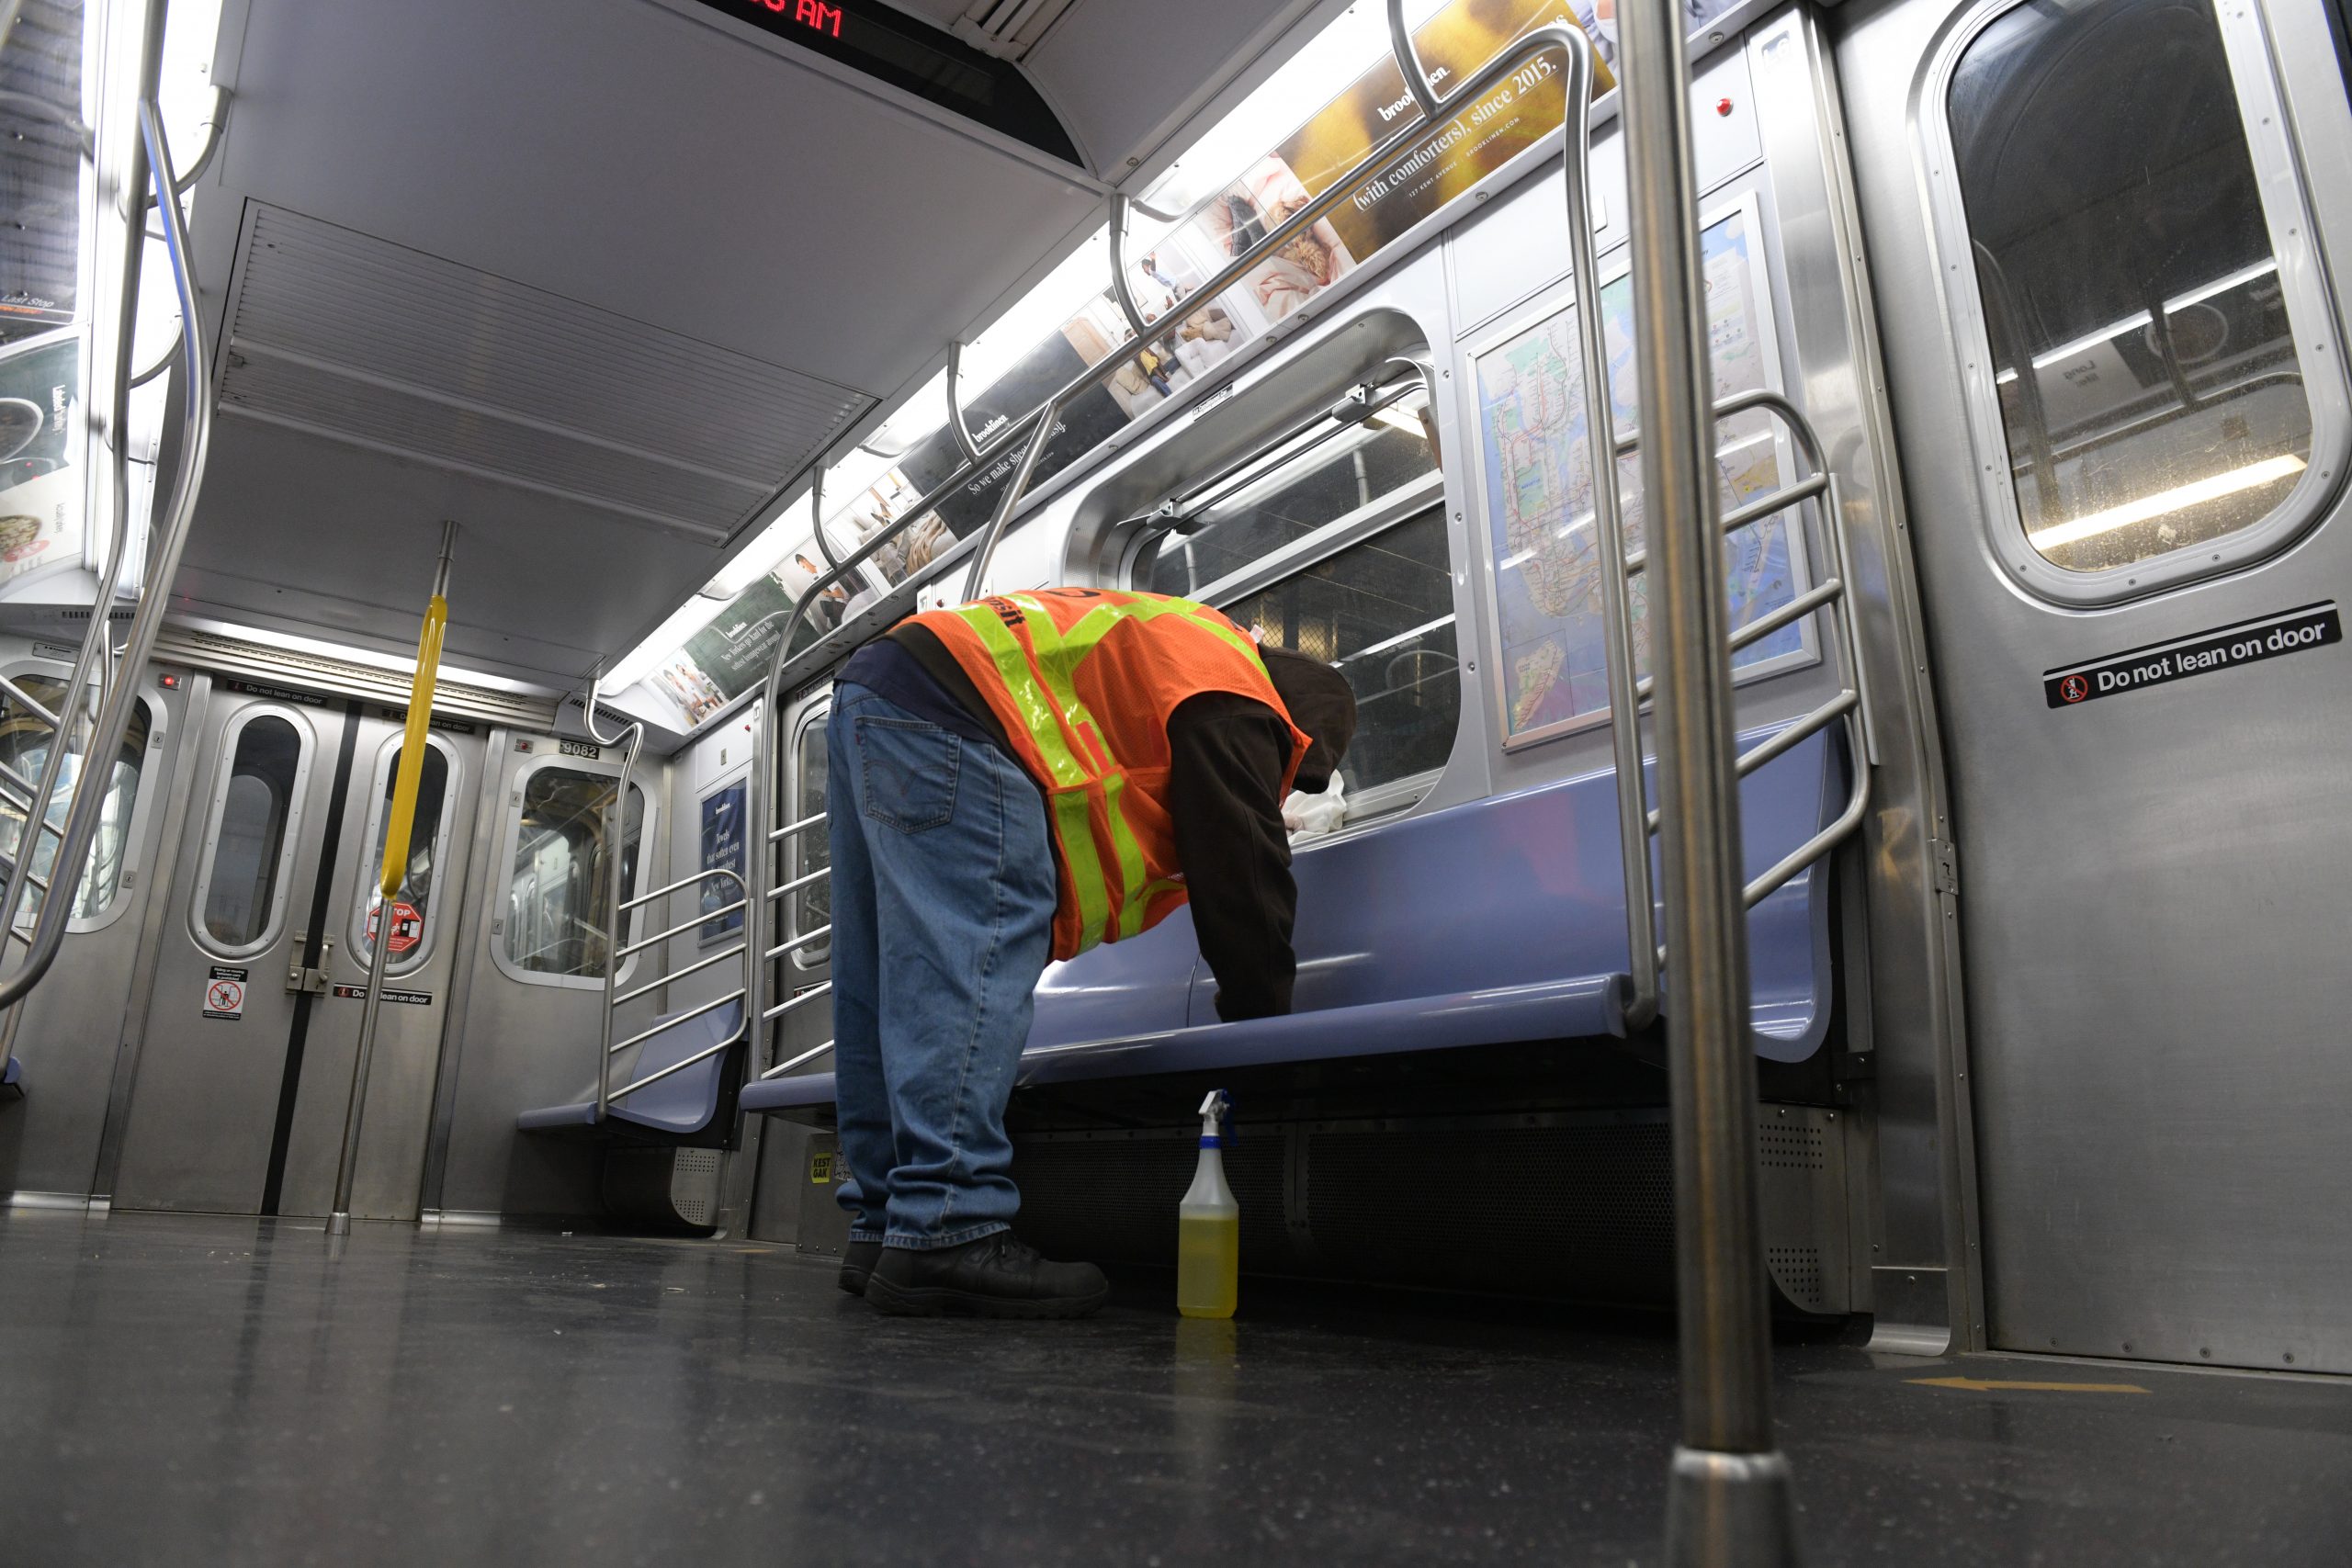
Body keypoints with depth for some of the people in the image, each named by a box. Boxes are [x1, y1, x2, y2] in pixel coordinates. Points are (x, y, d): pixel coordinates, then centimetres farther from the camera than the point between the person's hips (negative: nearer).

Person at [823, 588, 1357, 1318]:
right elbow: (1242, 879, -4)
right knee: (972, 976, -15)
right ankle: (946, 1234, -19)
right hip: (946, 717, -11)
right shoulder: (1235, 702, -1)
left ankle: (885, 1229, 11)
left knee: (892, 991, 7)